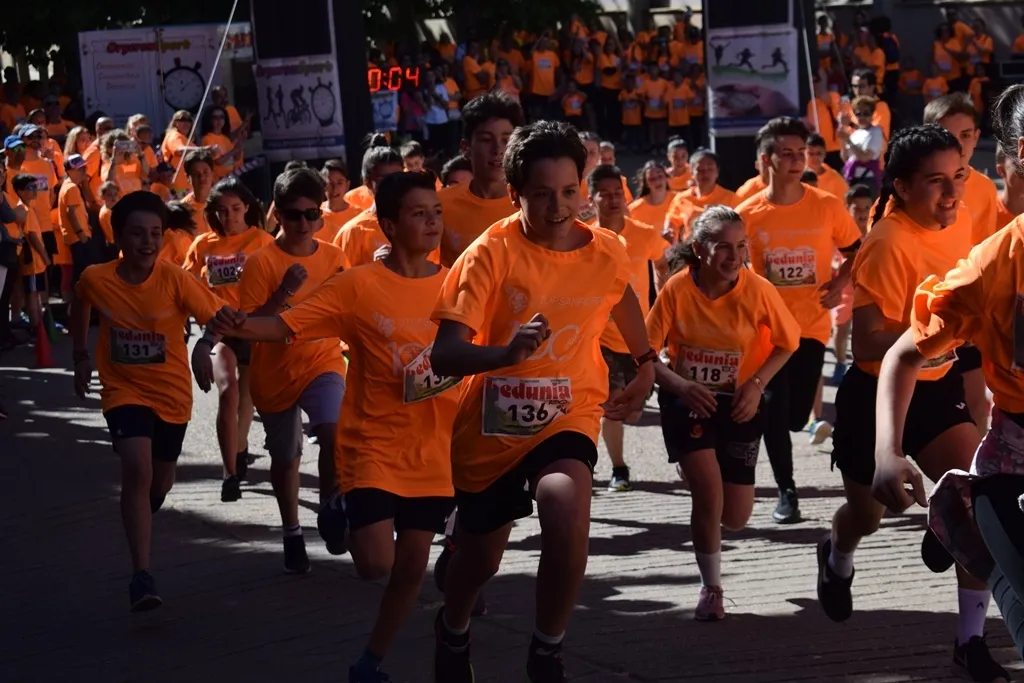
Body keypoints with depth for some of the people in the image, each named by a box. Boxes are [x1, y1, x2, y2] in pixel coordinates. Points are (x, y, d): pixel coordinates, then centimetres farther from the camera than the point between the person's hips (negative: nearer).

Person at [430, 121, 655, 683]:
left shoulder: (606, 252, -8)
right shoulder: (491, 253, -19)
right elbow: (443, 356, -28)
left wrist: (645, 363, 22)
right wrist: (507, 352, -45)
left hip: (566, 417, 1)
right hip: (491, 424, 0)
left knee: (568, 515, -32)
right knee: (479, 558, 17)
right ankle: (453, 630, 54)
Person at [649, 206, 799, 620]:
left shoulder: (758, 290, -17)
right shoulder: (677, 289, -18)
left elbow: (788, 344, -2)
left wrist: (757, 383, -16)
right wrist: (680, 385, -27)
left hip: (740, 403, 1)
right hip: (688, 400, -1)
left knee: (734, 518, 3)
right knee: (708, 490, -19)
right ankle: (711, 589, 5)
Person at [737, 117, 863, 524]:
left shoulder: (827, 207, -4)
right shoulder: (747, 214, -5)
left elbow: (856, 253, 7)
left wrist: (839, 284, -10)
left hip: (811, 326, 1)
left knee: (796, 414, 1)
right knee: (775, 406, -7)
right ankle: (786, 491, 7)